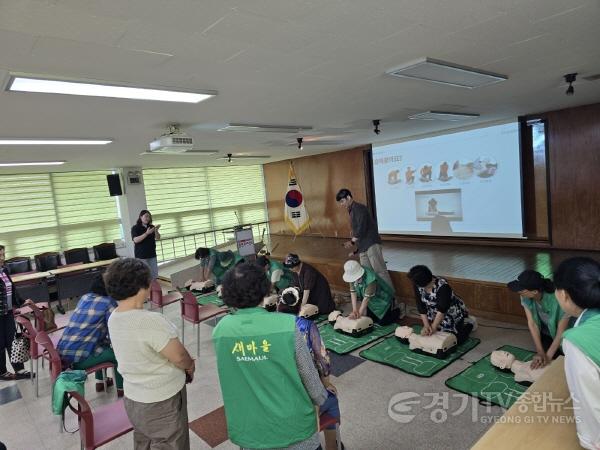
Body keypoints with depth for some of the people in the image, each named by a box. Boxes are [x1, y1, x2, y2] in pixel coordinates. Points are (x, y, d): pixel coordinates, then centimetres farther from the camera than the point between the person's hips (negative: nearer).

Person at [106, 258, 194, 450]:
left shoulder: (114, 319, -4)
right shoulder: (151, 321, -31)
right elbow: (179, 357, -22)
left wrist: (184, 365, 4)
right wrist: (190, 366, 0)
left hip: (133, 398, 8)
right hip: (162, 402, -7)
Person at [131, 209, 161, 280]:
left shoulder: (151, 227, 7)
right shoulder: (135, 228, -5)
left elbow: (157, 238, 2)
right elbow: (136, 240, -18)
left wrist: (156, 230, -17)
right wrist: (147, 233, -26)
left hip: (152, 254, 5)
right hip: (141, 255, -5)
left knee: (154, 273, 8)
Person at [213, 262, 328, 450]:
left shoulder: (220, 330, -12)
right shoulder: (287, 326, -21)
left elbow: (230, 376, 1)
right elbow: (309, 373, -9)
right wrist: (320, 399, 10)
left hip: (249, 433, 3)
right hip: (292, 428, -2)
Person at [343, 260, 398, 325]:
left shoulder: (370, 279, -40)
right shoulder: (352, 275, -20)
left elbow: (367, 298, -33)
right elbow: (353, 292, -17)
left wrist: (359, 313, -27)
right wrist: (354, 310, -22)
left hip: (383, 299, -6)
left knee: (382, 322, -5)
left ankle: (397, 311, 20)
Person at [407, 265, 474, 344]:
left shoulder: (442, 286, -37)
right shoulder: (417, 286, -19)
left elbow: (442, 309, -34)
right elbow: (421, 306, -15)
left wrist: (433, 327, -32)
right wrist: (426, 325, -21)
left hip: (453, 313, -6)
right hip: (435, 314, 6)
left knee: (456, 339, -8)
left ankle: (470, 323, 20)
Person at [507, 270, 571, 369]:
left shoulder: (559, 299, -38)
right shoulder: (526, 297, -26)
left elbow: (561, 333, -29)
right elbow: (532, 324, -22)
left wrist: (548, 356, -28)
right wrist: (540, 353, -27)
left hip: (564, 337, -3)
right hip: (545, 334, 3)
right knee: (540, 360, -1)